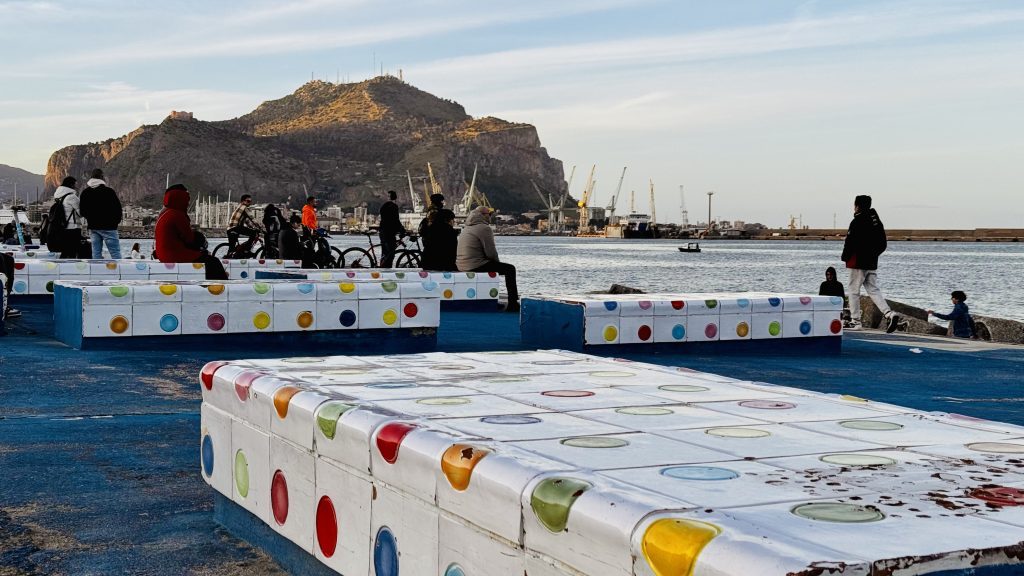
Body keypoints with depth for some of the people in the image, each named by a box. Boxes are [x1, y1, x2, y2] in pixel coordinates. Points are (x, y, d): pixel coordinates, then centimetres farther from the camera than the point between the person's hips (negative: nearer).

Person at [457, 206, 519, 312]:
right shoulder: (484, 228, -12)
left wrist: (495, 261, 21)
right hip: (475, 266, -10)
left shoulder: (467, 227, 19)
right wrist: (497, 261, 6)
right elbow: (491, 252, -15)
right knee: (510, 269, 0)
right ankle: (513, 304, -2)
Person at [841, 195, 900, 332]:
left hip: (858, 263, -7)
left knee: (854, 290, 3)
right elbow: (883, 244, 15)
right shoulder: (876, 221, 11)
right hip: (872, 264, 7)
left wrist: (845, 258, -2)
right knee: (874, 290, 8)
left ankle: (855, 321, 5)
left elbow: (850, 242, -16)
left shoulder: (857, 221, -13)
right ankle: (889, 314, -10)